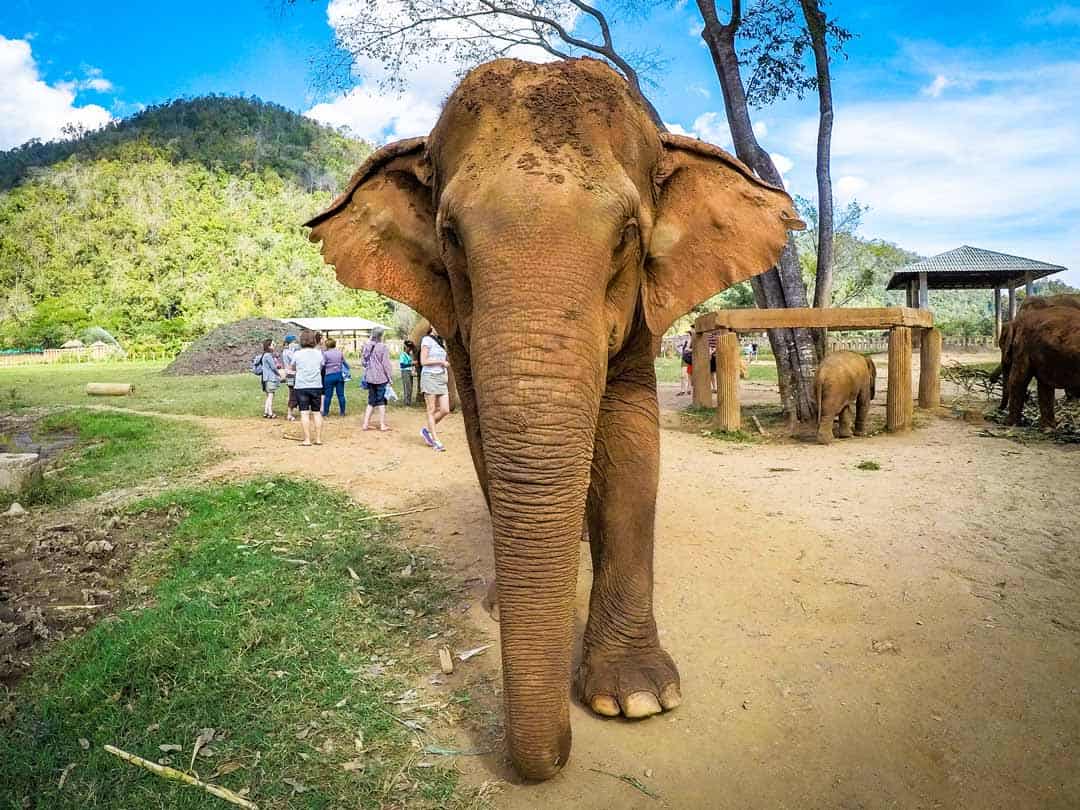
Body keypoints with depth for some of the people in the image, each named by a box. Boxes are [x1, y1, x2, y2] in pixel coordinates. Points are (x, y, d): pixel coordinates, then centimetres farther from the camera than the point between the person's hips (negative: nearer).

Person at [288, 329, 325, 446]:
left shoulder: (297, 354, -5)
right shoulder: (318, 353, 1)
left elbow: (293, 369, 9)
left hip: (301, 387, -2)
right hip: (316, 386, 2)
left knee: (304, 413, -1)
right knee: (317, 412, 10)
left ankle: (307, 440, -4)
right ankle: (318, 438, 11)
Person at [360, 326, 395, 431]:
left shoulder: (366, 346, 2)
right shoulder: (382, 347, -15)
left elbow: (363, 360, 10)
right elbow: (386, 364, -13)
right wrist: (390, 376, -5)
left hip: (369, 377, 5)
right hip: (381, 377, -5)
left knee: (371, 401, 15)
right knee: (381, 401, 4)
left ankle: (366, 424, 15)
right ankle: (383, 425, 10)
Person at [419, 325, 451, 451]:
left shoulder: (440, 341, 17)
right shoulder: (427, 340, -5)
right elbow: (423, 361, -11)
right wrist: (441, 362, -9)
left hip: (441, 378, 7)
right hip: (430, 376, -7)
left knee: (445, 410, 0)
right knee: (432, 411, -1)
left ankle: (427, 430, 20)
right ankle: (436, 441, 4)